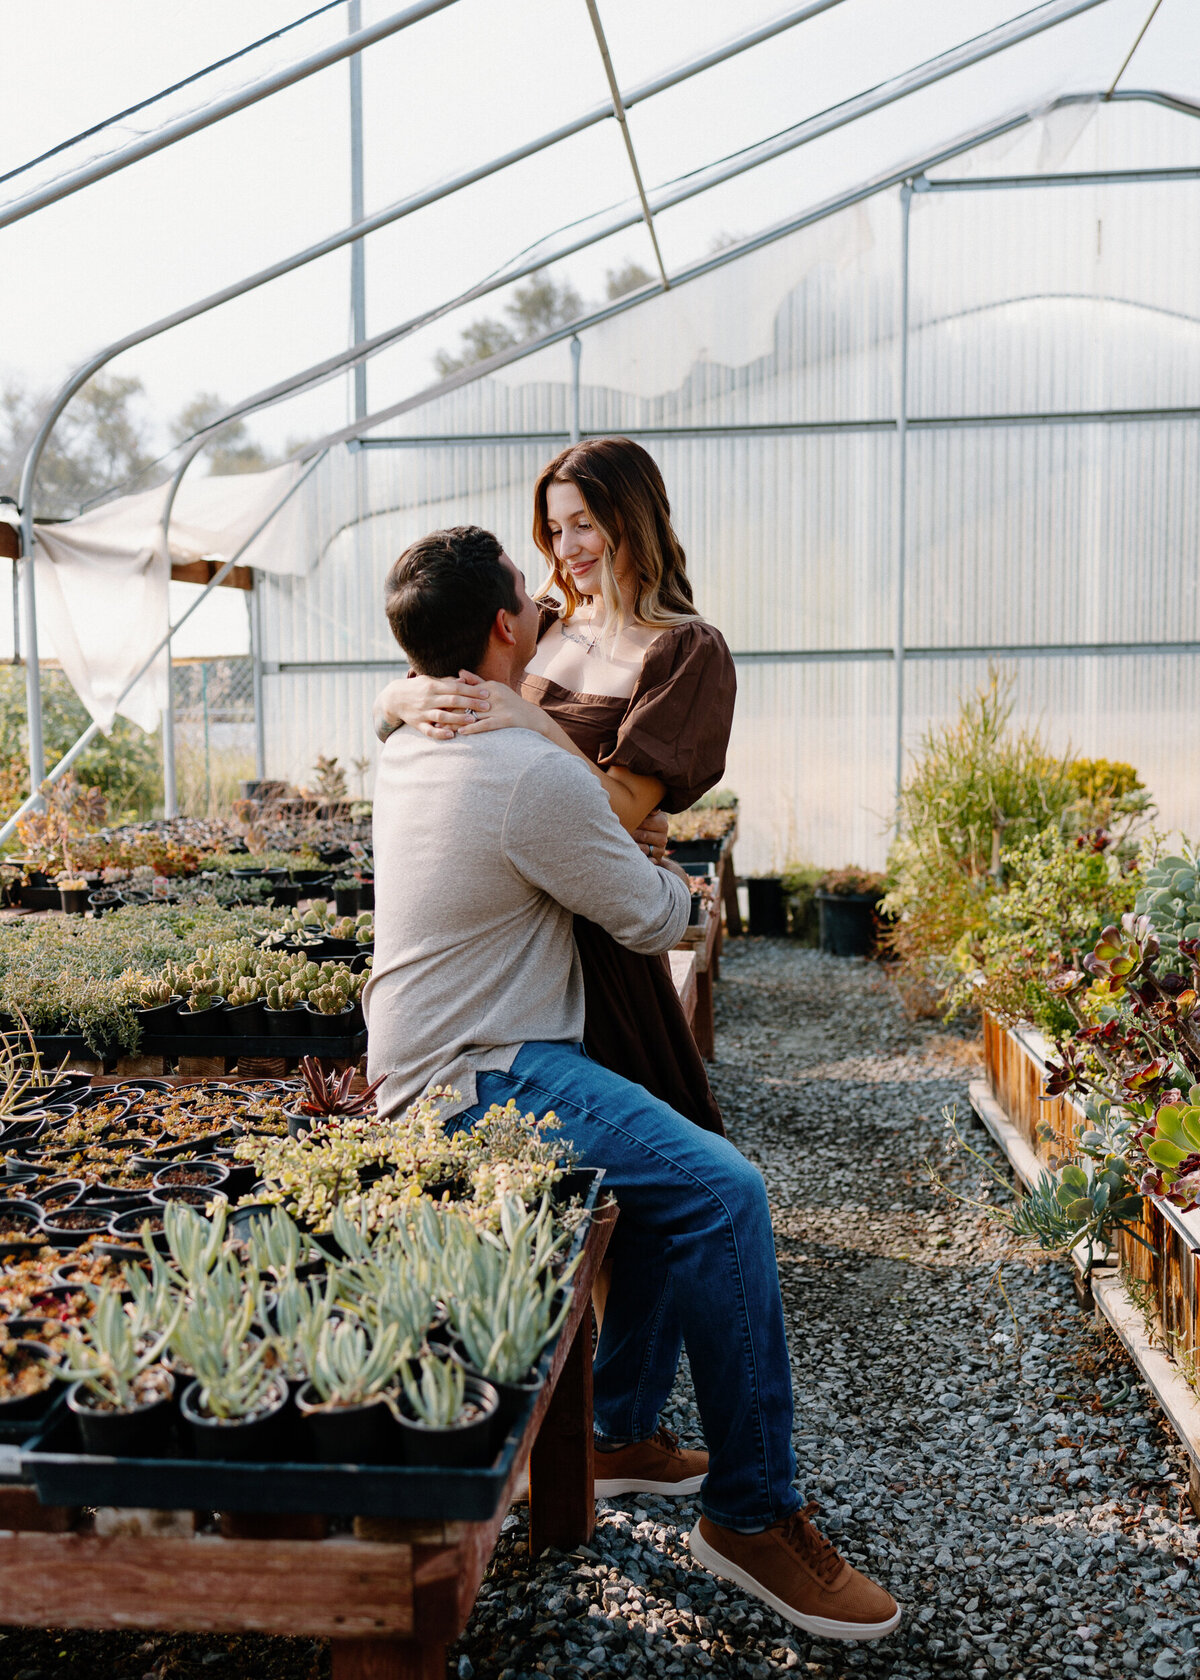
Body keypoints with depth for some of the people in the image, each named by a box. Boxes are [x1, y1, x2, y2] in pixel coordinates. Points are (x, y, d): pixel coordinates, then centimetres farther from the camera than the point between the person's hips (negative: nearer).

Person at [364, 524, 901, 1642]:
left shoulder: (408, 746, 9)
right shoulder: (536, 776, -20)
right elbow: (654, 920, -9)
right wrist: (676, 881, 13)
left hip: (429, 1069, 10)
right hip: (481, 1082, -10)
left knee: (674, 1171, 18)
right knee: (722, 1191, -20)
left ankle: (620, 1431, 26)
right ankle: (752, 1515, -8)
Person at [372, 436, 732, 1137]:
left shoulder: (688, 651, -7)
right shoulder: (543, 622, 8)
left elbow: (621, 810, -16)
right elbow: (383, 711, 4)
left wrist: (535, 724, -27)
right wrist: (406, 699, -19)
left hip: (589, 928, -5)